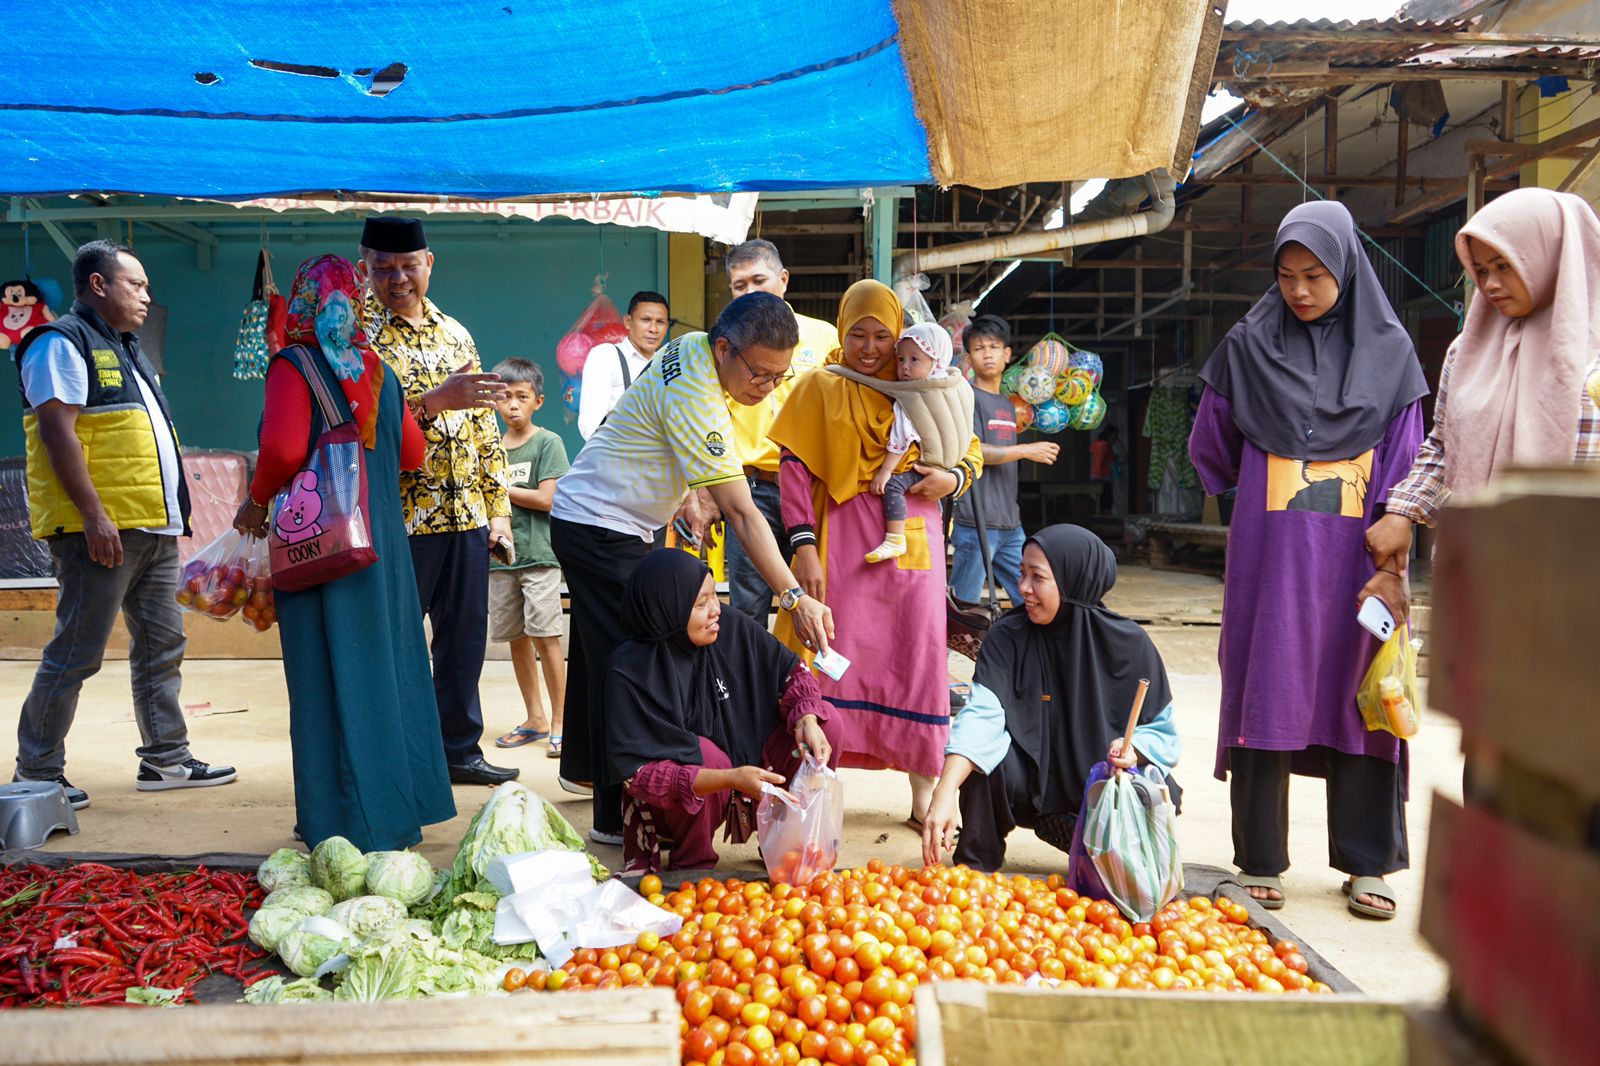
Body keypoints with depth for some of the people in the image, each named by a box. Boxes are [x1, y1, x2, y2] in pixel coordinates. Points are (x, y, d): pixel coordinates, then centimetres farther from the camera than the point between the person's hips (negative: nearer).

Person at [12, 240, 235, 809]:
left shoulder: (124, 350, 23)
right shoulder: (63, 344, -7)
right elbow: (57, 431, -16)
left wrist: (172, 514, 20)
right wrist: (93, 515, -23)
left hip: (153, 528, 10)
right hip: (101, 529, -10)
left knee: (162, 644, 12)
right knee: (76, 652, -6)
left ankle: (165, 757, 20)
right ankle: (36, 773, 3)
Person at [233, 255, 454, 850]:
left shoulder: (294, 367, -8)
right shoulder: (378, 370, 8)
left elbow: (283, 448, -21)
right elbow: (412, 452, 12)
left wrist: (256, 500, -4)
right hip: (382, 539, 6)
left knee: (329, 676, 1)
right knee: (385, 662, 13)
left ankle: (344, 822, 7)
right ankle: (399, 807, 22)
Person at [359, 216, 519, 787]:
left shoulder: (455, 334, 15)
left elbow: (484, 427, 16)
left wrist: (498, 508, 11)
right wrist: (436, 400, -25)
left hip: (466, 517, 6)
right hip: (398, 518, -6)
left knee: (465, 637, 11)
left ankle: (460, 749, 23)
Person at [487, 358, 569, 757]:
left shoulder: (548, 443, -3)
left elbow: (547, 499, -12)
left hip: (538, 552, -5)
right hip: (500, 555, 5)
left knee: (545, 635, -6)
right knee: (515, 637, 9)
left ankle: (559, 721, 0)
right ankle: (535, 717, 21)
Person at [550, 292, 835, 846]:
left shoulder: (690, 346, -1)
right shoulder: (695, 402, -29)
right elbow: (742, 515, -31)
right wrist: (795, 598, -32)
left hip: (581, 516, 10)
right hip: (601, 528, -10)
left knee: (597, 647, 21)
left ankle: (582, 766, 38)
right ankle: (618, 816, -6)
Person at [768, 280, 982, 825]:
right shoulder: (819, 388, 7)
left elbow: (971, 449, 19)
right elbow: (794, 468, -1)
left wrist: (953, 479, -4)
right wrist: (804, 545, -11)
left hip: (912, 539, 2)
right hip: (844, 540, -2)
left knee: (918, 662, 1)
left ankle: (924, 793, 9)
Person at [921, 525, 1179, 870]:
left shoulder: (1129, 644, -9)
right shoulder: (1008, 637, -11)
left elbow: (1161, 729, -2)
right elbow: (981, 715, -25)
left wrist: (1134, 751, -26)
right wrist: (944, 794, -39)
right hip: (1032, 787, 0)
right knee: (984, 746, -28)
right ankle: (975, 865, -8)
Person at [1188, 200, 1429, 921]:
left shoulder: (1388, 350, 5)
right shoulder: (1248, 346, 3)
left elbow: (1405, 467, 3)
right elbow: (1211, 451, 12)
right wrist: (1268, 490, 11)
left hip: (1354, 555, 1)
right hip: (1269, 557, 0)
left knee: (1357, 697, 4)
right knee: (1265, 693, -1)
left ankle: (1367, 863, 16)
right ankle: (1260, 862, 8)